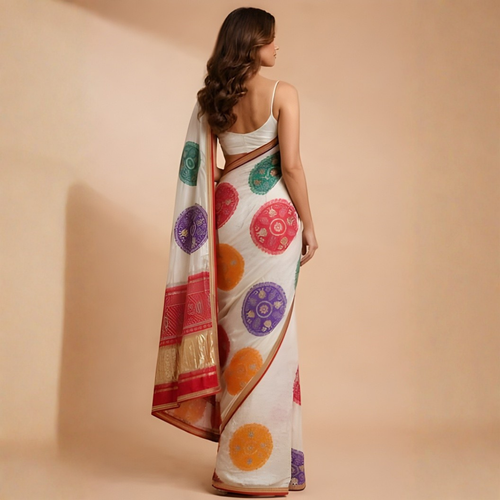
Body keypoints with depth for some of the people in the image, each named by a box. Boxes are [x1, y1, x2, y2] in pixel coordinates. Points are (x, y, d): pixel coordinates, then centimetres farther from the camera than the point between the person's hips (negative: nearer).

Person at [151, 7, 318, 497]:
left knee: (236, 328, 11)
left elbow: (198, 169, 8)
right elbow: (291, 166, -11)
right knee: (269, 329, 0)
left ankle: (237, 455, 19)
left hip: (227, 214, 5)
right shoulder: (282, 93, -8)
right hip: (272, 216, -5)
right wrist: (309, 225, -2)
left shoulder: (211, 99, 8)